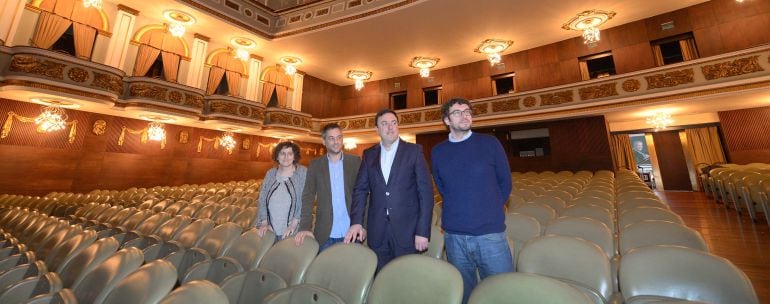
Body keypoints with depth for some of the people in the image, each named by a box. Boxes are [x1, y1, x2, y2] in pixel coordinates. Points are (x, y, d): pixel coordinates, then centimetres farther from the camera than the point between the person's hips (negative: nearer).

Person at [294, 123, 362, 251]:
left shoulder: (355, 161, 1)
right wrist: (305, 227, -11)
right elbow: (308, 196, -1)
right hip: (325, 234, 1)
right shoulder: (315, 164, 4)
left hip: (351, 233, 0)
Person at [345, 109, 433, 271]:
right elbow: (360, 189, 5)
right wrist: (356, 222, -8)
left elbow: (426, 192, -5)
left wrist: (423, 231, -11)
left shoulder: (414, 151, -2)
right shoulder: (369, 154, 8)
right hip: (377, 231, 3)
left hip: (407, 229, -2)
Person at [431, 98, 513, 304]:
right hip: (453, 235, 2)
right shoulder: (438, 152, 3)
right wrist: (458, 210, 7)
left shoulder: (490, 143, -2)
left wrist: (491, 210, 7)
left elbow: (505, 182, 6)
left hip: (490, 232, -1)